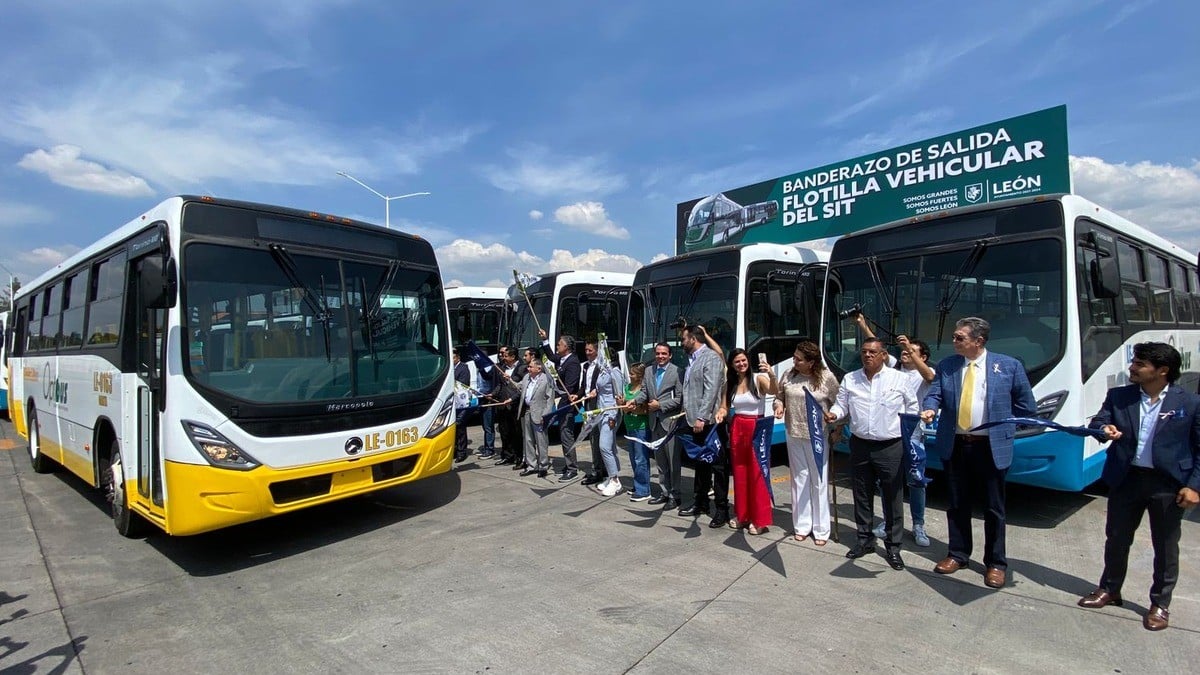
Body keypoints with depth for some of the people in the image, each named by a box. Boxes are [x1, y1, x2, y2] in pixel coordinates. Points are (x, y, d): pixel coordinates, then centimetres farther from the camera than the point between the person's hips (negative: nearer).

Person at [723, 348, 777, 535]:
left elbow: (773, 391, -26)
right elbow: (725, 406, 10)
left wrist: (772, 376, -45)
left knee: (757, 474, -2)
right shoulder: (730, 383, 8)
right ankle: (742, 515, 22)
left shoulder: (758, 378, -7)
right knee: (739, 473, 11)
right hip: (736, 429, 5)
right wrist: (721, 413, -13)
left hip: (756, 428, -5)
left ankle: (759, 520, 6)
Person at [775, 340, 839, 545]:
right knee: (799, 479, 12)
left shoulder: (827, 378, -11)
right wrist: (779, 405, -9)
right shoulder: (788, 375, -2)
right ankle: (801, 526, 23)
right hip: (794, 435, 3)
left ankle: (821, 529, 18)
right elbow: (779, 396, 12)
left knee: (819, 481, 6)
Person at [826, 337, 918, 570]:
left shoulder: (899, 379, -2)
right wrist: (833, 414, -14)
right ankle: (865, 540, 27)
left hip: (890, 447, -3)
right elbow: (841, 404, 7)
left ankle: (893, 546, 17)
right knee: (862, 496, 12)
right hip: (860, 446, 3)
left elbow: (913, 409, 4)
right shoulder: (849, 379, 5)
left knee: (893, 498, 3)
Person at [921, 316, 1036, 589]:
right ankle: (957, 554, 28)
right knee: (957, 504, 13)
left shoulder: (1009, 366, -3)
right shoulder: (947, 365, 4)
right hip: (954, 445, 3)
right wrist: (930, 409, -19)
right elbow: (934, 393, 1)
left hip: (992, 447, -2)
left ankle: (996, 563, 23)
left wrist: (1003, 424, 1)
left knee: (994, 508, 8)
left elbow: (1026, 406, 4)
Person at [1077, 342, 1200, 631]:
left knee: (1165, 547, 11)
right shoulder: (1118, 396, 1)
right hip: (1126, 479, 2)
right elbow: (1097, 422, -1)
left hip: (1168, 484, -2)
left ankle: (1160, 604, 27)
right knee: (1116, 538, 14)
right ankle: (1109, 589, 31)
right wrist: (1103, 429, -25)